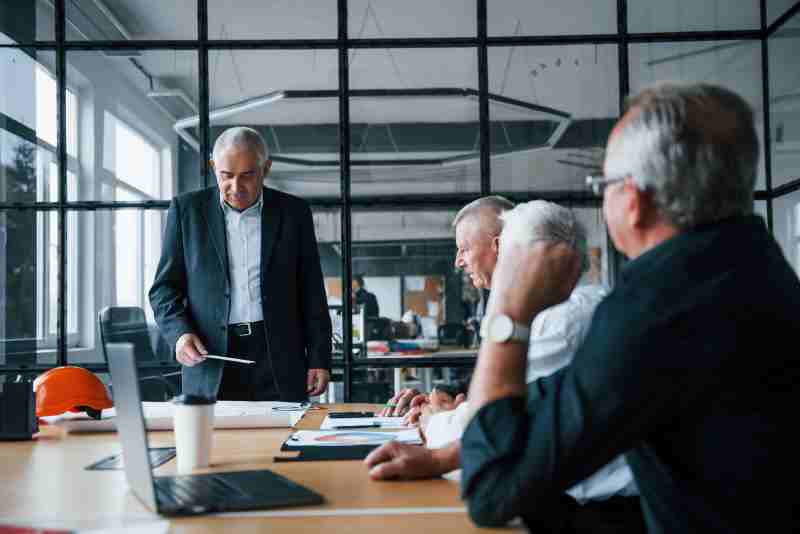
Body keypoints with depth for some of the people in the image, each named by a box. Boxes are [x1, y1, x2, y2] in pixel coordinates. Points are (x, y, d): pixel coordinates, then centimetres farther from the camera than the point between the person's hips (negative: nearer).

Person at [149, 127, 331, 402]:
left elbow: (312, 293, 7)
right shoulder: (187, 209, 5)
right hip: (210, 359, 0)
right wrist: (180, 333, -12)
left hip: (278, 361, 0)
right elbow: (165, 287, 6)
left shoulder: (293, 212, 6)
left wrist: (319, 360, 2)